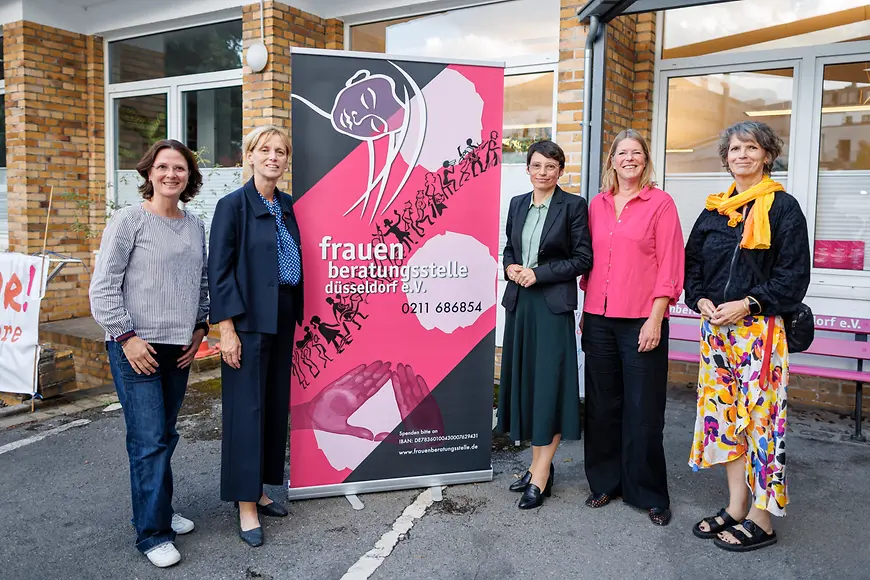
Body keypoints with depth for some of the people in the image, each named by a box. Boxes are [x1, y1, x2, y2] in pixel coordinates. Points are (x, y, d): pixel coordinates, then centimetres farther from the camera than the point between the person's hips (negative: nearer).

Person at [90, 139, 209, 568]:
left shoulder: (195, 226, 10)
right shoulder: (128, 220, -6)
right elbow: (103, 286, -9)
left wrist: (199, 329, 9)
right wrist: (127, 337, -13)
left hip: (179, 348, 5)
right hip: (136, 348, -5)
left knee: (165, 435, 14)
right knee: (149, 440, -4)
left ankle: (159, 509, 31)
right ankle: (152, 533, 8)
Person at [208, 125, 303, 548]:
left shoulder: (286, 205, 11)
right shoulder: (233, 205, -7)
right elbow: (219, 271, -11)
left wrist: (298, 315, 12)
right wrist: (226, 329, -16)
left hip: (283, 318, 7)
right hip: (249, 320, -7)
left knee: (275, 404, 11)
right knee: (247, 408, -1)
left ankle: (258, 490, 26)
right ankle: (246, 506, 10)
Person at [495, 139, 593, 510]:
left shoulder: (573, 205, -4)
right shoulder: (517, 204, 12)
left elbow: (583, 258, -7)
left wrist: (539, 273, -13)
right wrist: (510, 267, -3)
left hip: (553, 305, -6)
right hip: (519, 302, 6)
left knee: (549, 385, -3)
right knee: (523, 381, 9)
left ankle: (540, 475, 5)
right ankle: (538, 463, 22)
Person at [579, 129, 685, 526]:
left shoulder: (660, 203, -2)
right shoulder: (597, 204, 10)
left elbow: (669, 266, -6)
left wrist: (655, 319, -11)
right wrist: (586, 309, 10)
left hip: (641, 321, -4)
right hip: (599, 319, 4)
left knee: (643, 409, 3)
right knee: (602, 404, 12)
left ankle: (649, 494, 19)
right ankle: (605, 482, 27)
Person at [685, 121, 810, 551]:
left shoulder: (782, 208, -2)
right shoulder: (714, 209, 12)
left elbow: (794, 275, -7)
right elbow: (692, 263, 15)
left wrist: (747, 304, -16)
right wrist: (701, 300, -2)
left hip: (759, 328, -5)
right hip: (716, 326, 5)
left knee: (759, 415, -3)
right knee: (724, 413, 8)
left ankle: (761, 518, 9)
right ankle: (736, 507, 21)